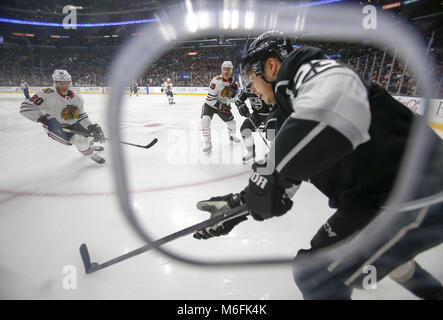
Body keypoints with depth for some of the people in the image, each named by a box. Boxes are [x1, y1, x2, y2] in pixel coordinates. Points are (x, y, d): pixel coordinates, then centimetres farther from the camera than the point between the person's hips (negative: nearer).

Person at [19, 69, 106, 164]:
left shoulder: (77, 98, -9)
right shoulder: (47, 94, -25)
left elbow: (82, 116, -2)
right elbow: (25, 107, -25)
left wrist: (91, 127, -19)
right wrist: (44, 118, -36)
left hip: (72, 124, 6)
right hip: (56, 127, -6)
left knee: (94, 131, 12)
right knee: (79, 139, -24)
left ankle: (90, 146, 46)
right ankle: (91, 154, 6)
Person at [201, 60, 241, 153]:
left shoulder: (232, 81, -5)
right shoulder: (216, 80, -24)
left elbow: (231, 99, 1)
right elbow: (210, 98, -26)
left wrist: (234, 91, -19)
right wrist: (219, 106, -35)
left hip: (224, 105, 6)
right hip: (211, 104, -5)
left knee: (232, 121, 12)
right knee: (205, 121, -27)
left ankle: (232, 136, 45)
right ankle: (207, 143, -14)